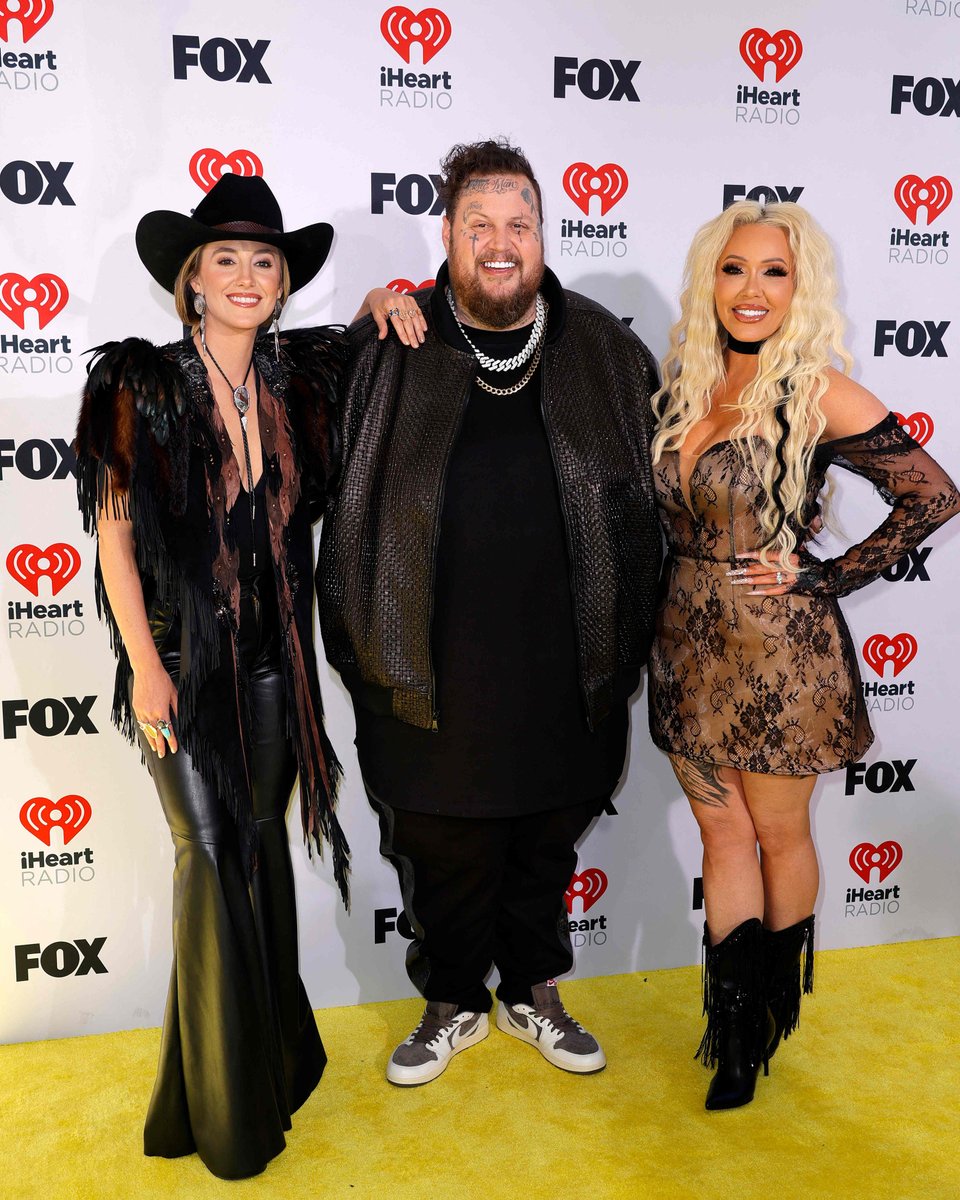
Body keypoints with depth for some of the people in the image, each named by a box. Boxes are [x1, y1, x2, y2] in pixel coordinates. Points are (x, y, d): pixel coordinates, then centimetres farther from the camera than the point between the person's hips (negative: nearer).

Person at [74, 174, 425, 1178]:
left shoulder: (300, 376, 3)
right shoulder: (140, 383, -7)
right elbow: (113, 531, -8)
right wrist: (145, 667, -11)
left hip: (274, 656, 4)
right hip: (186, 658, -3)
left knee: (263, 843, 14)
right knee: (211, 857, 1)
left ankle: (276, 1052, 35)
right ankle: (225, 1104, 21)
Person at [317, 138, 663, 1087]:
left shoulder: (604, 349, 3)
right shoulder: (388, 351, -1)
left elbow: (650, 497, 9)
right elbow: (345, 501, 2)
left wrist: (627, 642, 7)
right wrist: (355, 642, 0)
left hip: (565, 667, 2)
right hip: (433, 669, -1)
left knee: (547, 840, 18)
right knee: (443, 850, 13)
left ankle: (532, 993, 41)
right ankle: (454, 1003, 37)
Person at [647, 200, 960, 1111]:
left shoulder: (819, 395, -12)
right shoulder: (683, 384, 4)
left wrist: (823, 576, -11)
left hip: (777, 650, -5)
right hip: (690, 647, 5)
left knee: (778, 837, 13)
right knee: (722, 835, 13)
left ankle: (775, 1008, 39)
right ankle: (734, 1034, 28)